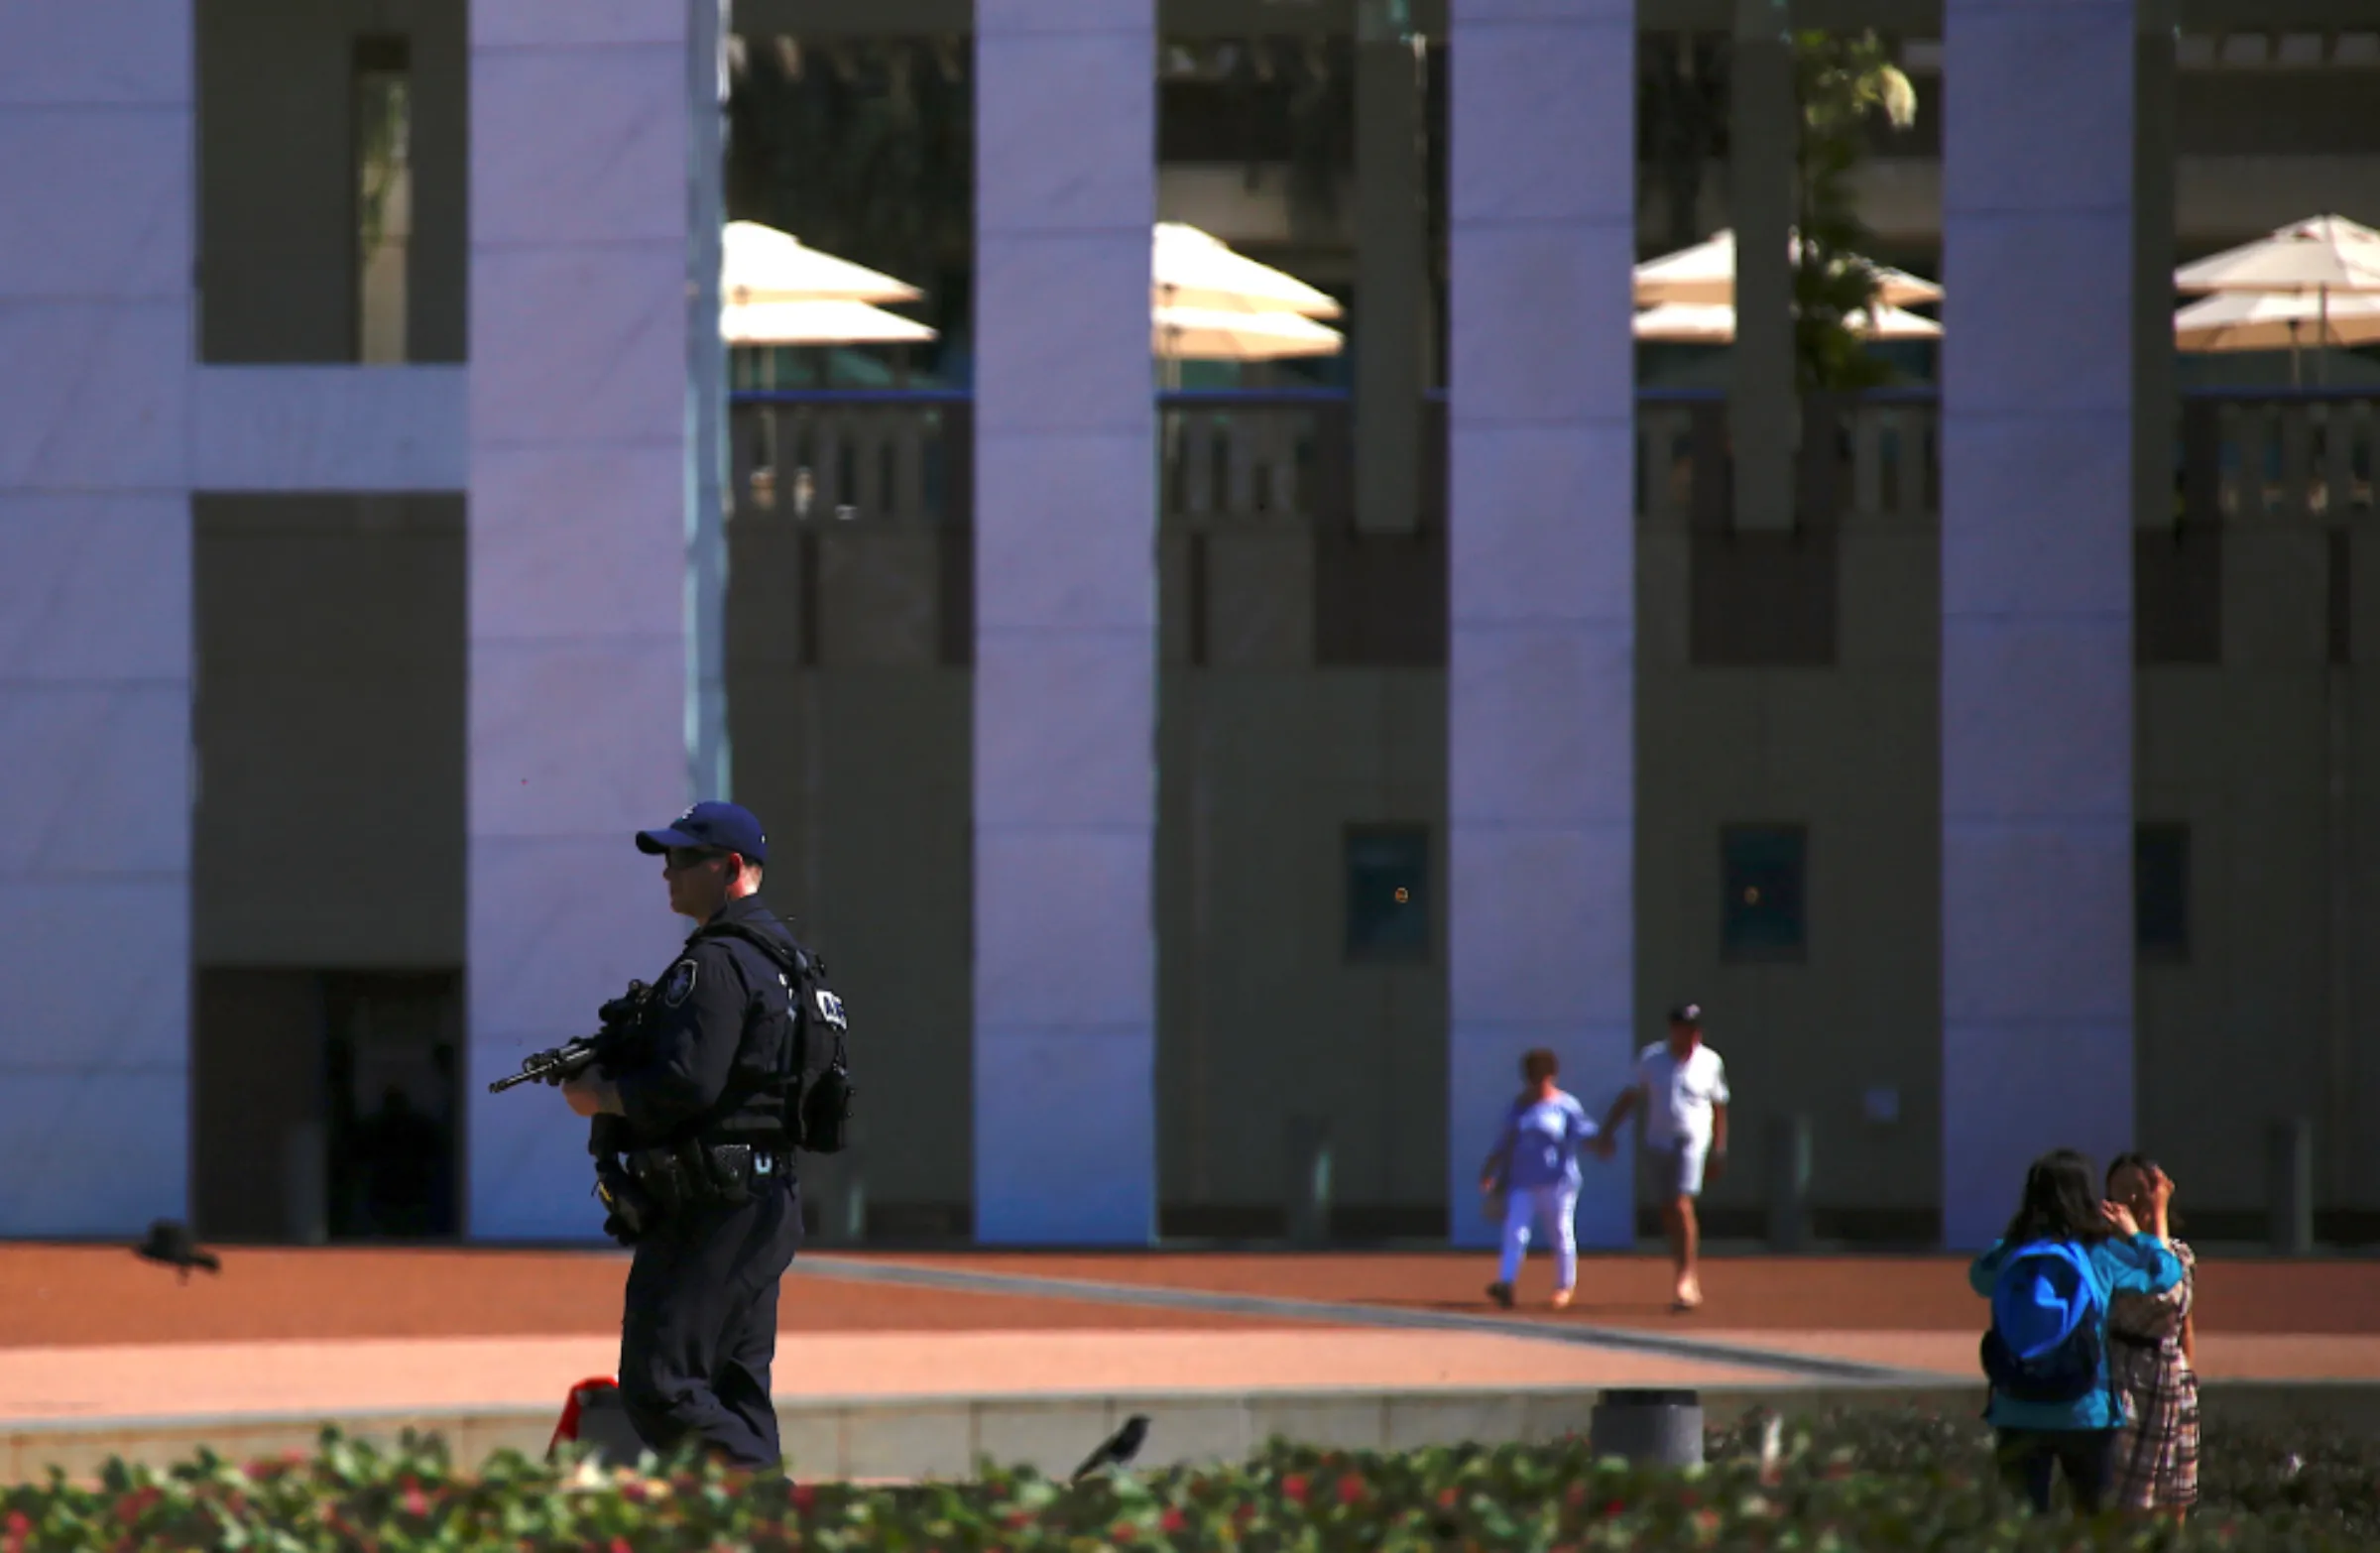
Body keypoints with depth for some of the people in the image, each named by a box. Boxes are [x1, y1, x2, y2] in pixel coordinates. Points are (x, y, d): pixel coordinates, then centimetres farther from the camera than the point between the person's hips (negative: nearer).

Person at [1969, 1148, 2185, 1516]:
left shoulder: (2008, 1256, -2)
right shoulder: (2100, 1256, -7)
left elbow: (1978, 1277, 19)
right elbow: (2166, 1272, 5)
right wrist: (2133, 1235, 20)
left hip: (2017, 1415, 2)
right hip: (2084, 1414, -2)